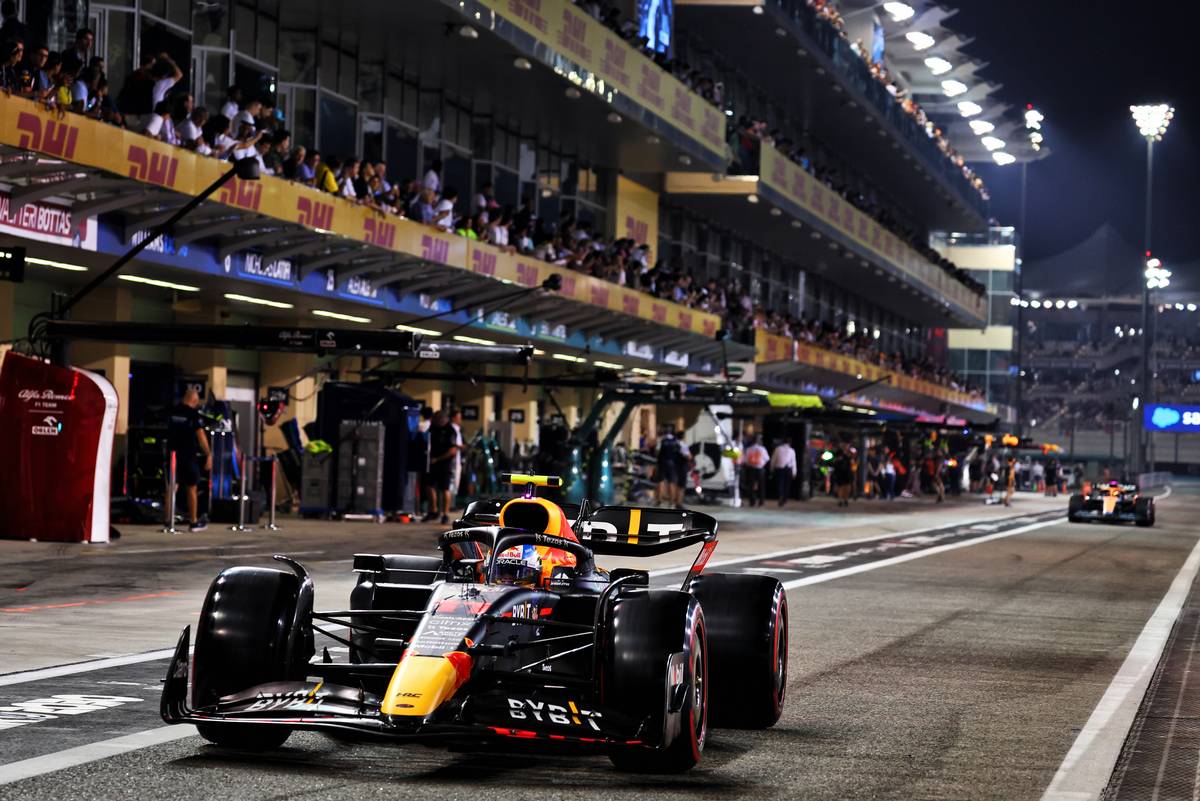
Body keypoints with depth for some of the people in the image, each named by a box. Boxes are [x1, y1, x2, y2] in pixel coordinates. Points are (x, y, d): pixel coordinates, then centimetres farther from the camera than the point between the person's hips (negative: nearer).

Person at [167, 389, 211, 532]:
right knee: (191, 489, 6)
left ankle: (168, 520, 2)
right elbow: (201, 436, -14)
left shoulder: (173, 413, 6)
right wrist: (209, 455, -12)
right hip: (188, 456, -4)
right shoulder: (193, 414, -10)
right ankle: (193, 522, 12)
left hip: (173, 454, 4)